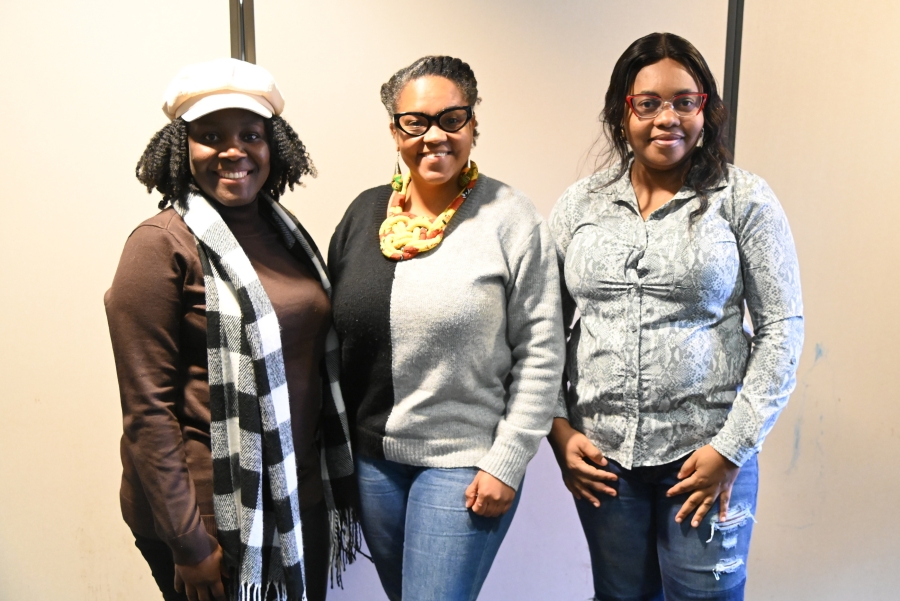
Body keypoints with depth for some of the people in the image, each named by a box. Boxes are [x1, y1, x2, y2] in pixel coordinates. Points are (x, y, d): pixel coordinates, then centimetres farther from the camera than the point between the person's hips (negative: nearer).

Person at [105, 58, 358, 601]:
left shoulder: (286, 231, 6)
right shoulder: (163, 245, -13)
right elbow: (148, 410, -14)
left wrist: (338, 481, 12)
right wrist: (188, 544, -14)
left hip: (301, 498, 6)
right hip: (215, 516, -6)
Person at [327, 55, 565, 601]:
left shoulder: (510, 220, -11)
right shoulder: (366, 212, 3)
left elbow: (540, 352, -10)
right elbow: (339, 331, 9)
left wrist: (507, 462, -11)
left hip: (465, 462, -5)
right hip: (371, 455, 5)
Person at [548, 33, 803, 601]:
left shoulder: (744, 199, -4)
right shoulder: (579, 205, 3)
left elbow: (782, 329, -5)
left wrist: (732, 448, -10)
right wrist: (559, 428, -3)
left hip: (705, 450, -2)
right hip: (600, 452, 3)